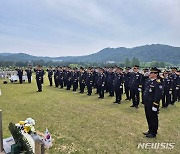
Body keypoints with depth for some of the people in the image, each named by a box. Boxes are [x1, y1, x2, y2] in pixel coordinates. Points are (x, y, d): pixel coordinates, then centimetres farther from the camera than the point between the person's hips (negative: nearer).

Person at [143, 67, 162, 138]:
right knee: (148, 117, 19)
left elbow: (158, 95, -20)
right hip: (147, 103, 8)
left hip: (152, 104, -8)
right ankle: (150, 130, 36)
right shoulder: (148, 80, 8)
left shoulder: (158, 83, -18)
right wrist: (144, 101, 17)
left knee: (153, 118, 7)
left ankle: (153, 133, 23)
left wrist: (155, 105, -20)